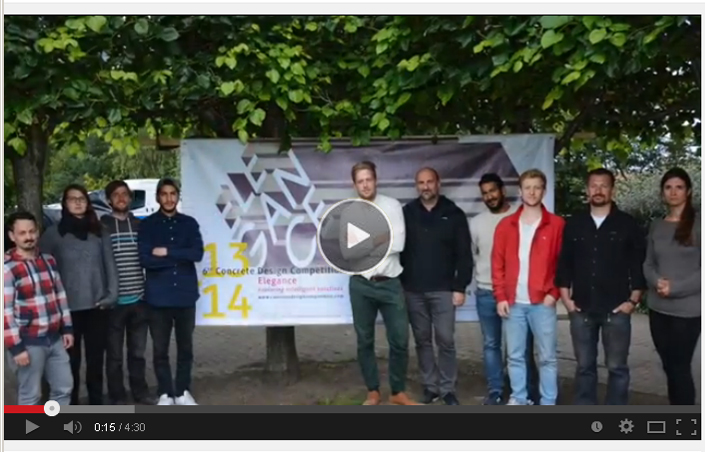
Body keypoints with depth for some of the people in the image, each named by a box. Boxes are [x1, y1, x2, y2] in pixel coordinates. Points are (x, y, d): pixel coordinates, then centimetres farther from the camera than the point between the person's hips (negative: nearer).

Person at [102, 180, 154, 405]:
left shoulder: (140, 225, 9)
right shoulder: (102, 226, -2)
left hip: (138, 299, 3)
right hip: (114, 301, -3)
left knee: (138, 351, 14)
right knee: (115, 354, 6)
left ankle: (140, 392, 27)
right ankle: (118, 397, 18)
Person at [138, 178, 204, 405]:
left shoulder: (189, 223, 6)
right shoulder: (147, 224, 0)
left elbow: (197, 253, -8)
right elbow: (145, 259, -12)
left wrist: (167, 252, -13)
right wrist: (181, 257, -10)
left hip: (185, 295, 2)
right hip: (158, 297, -1)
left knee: (185, 347, 10)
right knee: (160, 349, 6)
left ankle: (183, 392, 23)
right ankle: (165, 393, 20)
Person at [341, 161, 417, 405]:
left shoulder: (392, 206, -1)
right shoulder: (348, 212, 2)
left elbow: (398, 243, -11)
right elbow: (347, 252, -4)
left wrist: (364, 246, -12)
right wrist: (378, 240, -12)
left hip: (390, 283, -1)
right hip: (361, 284, 1)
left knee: (400, 340, 2)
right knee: (365, 341, 9)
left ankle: (398, 392, 19)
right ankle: (373, 392, 24)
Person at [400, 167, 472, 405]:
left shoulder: (454, 214, 0)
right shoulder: (406, 213, 5)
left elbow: (464, 254, -1)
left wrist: (460, 287, -7)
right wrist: (398, 283, 1)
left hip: (443, 289, -2)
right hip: (413, 290, 2)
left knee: (445, 340, 0)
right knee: (422, 340, 9)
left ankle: (447, 388, 13)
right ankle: (430, 386, 21)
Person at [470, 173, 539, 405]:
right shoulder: (476, 222, 9)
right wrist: (482, 276, 12)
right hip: (486, 293, 4)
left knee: (523, 346, 2)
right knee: (491, 344, 9)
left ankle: (530, 393, 14)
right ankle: (495, 392, 18)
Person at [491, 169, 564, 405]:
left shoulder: (557, 224, 0)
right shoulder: (506, 225, 6)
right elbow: (498, 263, 5)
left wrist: (554, 293, -7)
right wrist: (500, 297, -1)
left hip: (542, 302, -2)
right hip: (513, 302, 2)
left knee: (547, 356, 5)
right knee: (515, 355, 10)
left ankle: (548, 404, 16)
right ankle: (518, 399, 24)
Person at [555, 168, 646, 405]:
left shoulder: (627, 223, 1)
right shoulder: (573, 224, 7)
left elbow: (639, 264, 1)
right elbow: (564, 263, 9)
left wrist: (633, 300, -5)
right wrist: (566, 298, 3)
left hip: (616, 309, -2)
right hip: (581, 309, 2)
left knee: (617, 367, 5)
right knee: (584, 366, 10)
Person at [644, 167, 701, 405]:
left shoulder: (698, 223, -6)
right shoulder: (657, 225, 10)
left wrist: (675, 288, -15)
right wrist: (657, 281, -9)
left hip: (687, 309, -5)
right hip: (658, 308, 5)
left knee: (680, 367, -1)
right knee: (669, 366, 11)